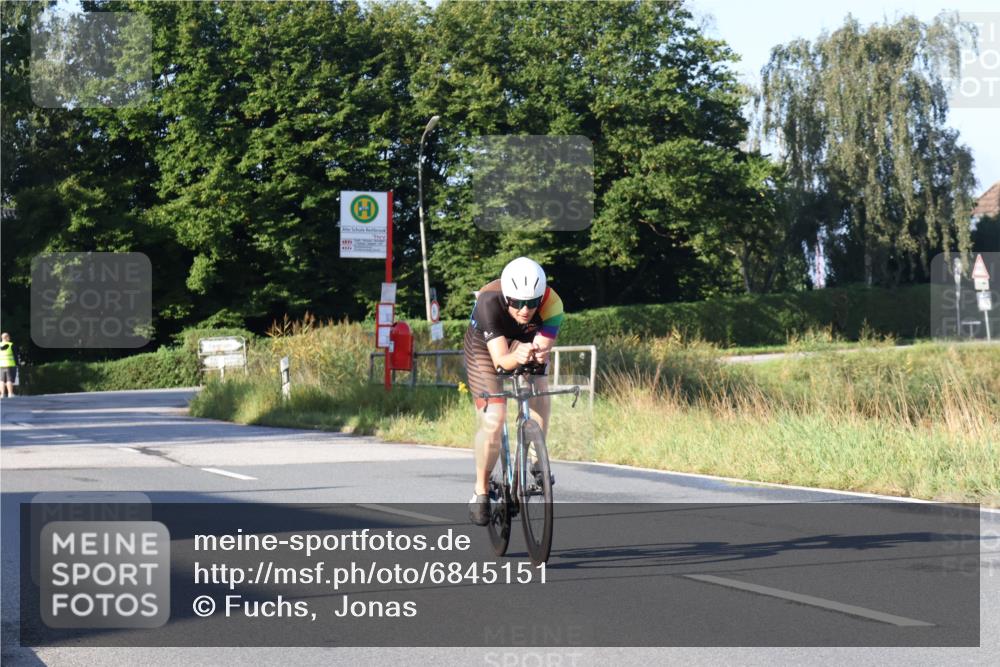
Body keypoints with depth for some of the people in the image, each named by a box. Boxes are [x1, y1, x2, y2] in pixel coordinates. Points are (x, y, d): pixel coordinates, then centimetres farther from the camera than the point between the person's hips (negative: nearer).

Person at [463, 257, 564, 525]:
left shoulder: (552, 304, -33)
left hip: (527, 342, 3)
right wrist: (516, 357, -64)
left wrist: (538, 354, -62)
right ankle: (481, 490, 1)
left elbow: (543, 346, -38)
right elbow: (500, 360, -41)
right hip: (486, 347, -3)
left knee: (539, 392, -22)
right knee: (492, 419, -16)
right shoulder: (489, 302, -39)